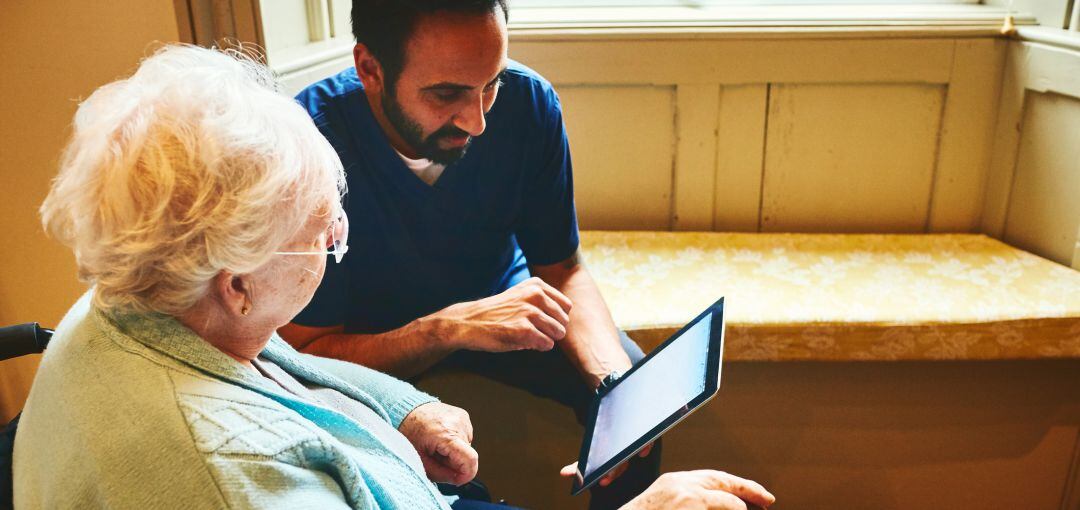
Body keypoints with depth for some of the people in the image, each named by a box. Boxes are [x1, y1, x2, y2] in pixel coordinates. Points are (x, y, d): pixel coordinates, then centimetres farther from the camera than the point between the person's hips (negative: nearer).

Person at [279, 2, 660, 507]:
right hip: (372, 334, -2)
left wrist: (617, 380, -28)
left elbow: (563, 271, -10)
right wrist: (450, 329, -42)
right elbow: (306, 353, -26)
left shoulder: (528, 101, -20)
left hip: (497, 294, 3)